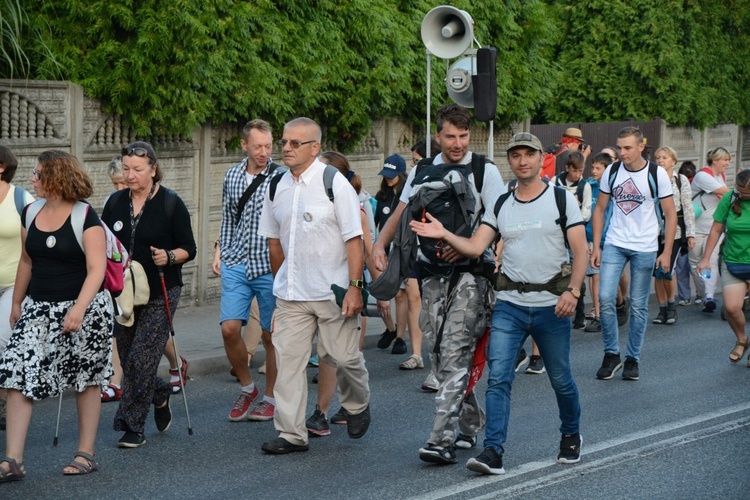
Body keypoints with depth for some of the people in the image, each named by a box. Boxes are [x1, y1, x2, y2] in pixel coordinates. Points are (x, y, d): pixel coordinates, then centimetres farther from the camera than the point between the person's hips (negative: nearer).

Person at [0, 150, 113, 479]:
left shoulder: (85, 218, -11)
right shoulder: (30, 213, 7)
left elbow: (97, 270, -17)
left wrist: (79, 308, -29)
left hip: (85, 310, -5)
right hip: (38, 308, 5)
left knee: (86, 381, 7)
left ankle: (86, 454, 20)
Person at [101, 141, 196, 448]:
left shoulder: (170, 203, -5)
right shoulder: (116, 203, 8)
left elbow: (189, 249, -3)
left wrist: (169, 257, -22)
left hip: (160, 295, -5)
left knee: (141, 357, -10)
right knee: (127, 358, 9)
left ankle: (132, 426, -2)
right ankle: (160, 394, 37)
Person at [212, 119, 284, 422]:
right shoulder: (232, 176, 8)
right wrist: (221, 254, 13)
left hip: (270, 268, -3)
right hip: (236, 264, 3)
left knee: (271, 335, 4)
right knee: (229, 328, -7)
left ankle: (271, 397, 19)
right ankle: (246, 388, 14)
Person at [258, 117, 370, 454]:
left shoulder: (335, 183, -7)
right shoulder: (277, 187, 8)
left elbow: (354, 238, -9)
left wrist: (354, 286, -15)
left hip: (333, 291, -4)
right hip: (291, 294, 4)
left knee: (343, 357, 2)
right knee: (288, 359, -3)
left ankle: (358, 406, 33)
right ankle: (291, 434, 2)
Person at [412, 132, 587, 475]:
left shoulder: (562, 199, -1)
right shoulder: (500, 206, 9)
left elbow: (581, 251, -5)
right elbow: (475, 247, 2)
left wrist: (573, 291, -18)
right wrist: (444, 235, -15)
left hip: (551, 305, -2)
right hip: (509, 304, 2)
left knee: (561, 380, 10)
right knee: (498, 377, -10)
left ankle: (571, 435, 35)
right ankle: (493, 452, -12)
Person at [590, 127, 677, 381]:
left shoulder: (657, 174, -7)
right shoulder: (611, 172, 1)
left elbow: (670, 215, -2)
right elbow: (600, 209, 10)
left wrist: (667, 252, -8)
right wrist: (596, 246, 4)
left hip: (645, 248, -2)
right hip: (614, 244, 2)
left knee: (638, 305, 4)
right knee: (605, 298, -9)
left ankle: (632, 359, 16)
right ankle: (611, 354, 6)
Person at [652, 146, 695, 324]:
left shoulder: (681, 180, 3)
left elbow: (688, 208, 2)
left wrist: (691, 234, -2)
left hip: (675, 230, -2)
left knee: (667, 271, -12)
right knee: (657, 273, 3)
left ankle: (671, 305, 10)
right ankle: (662, 308, 14)